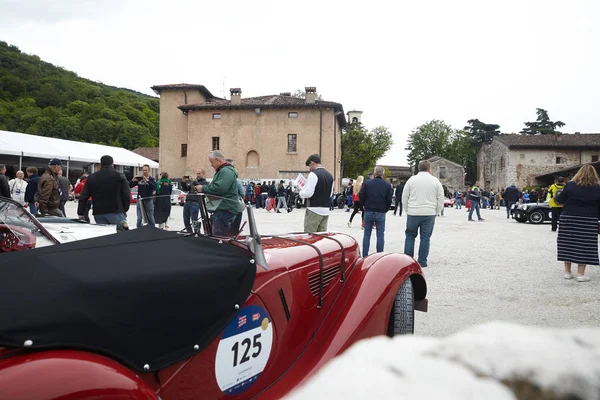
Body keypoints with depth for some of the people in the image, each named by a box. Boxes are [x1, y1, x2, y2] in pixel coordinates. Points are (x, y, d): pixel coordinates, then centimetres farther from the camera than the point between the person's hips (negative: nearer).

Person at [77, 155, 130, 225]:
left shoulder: (91, 177, 12)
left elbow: (83, 197, 10)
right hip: (116, 212, -3)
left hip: (98, 214, 3)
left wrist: (81, 214, 13)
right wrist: (125, 210, 8)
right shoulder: (119, 176, 3)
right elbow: (126, 195, -2)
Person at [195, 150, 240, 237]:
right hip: (223, 208, 11)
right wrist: (203, 188, 10)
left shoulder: (226, 171, -13)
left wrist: (203, 188, -13)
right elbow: (214, 186, 27)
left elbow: (219, 188, -25)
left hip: (225, 210, -11)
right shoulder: (222, 170, 23)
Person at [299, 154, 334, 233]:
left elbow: (308, 193, -17)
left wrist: (301, 192, 1)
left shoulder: (313, 174, -12)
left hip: (314, 210, -7)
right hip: (326, 210, 7)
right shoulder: (329, 175, 11)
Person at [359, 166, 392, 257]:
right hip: (381, 213, -1)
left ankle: (365, 255, 8)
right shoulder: (387, 185, -4)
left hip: (368, 212, 1)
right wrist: (385, 210, 11)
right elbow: (389, 200, -4)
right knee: (380, 235, 6)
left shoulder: (367, 183, -3)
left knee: (367, 234, 8)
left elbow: (361, 196, -2)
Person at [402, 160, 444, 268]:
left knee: (410, 236, 12)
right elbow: (441, 199, 5)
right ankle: (422, 261, 8)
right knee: (425, 238, 6)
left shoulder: (412, 179, 2)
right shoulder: (435, 181, 3)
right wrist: (436, 212, 14)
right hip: (429, 214, 0)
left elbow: (404, 197, 4)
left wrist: (407, 210, 14)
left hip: (413, 213, 0)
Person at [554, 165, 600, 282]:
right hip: (588, 221, 0)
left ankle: (567, 272, 14)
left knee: (567, 245, 9)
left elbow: (560, 200, 1)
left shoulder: (570, 185, -4)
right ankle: (580, 274, 3)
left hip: (569, 219, 1)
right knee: (584, 246, 4)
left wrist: (556, 197, 22)